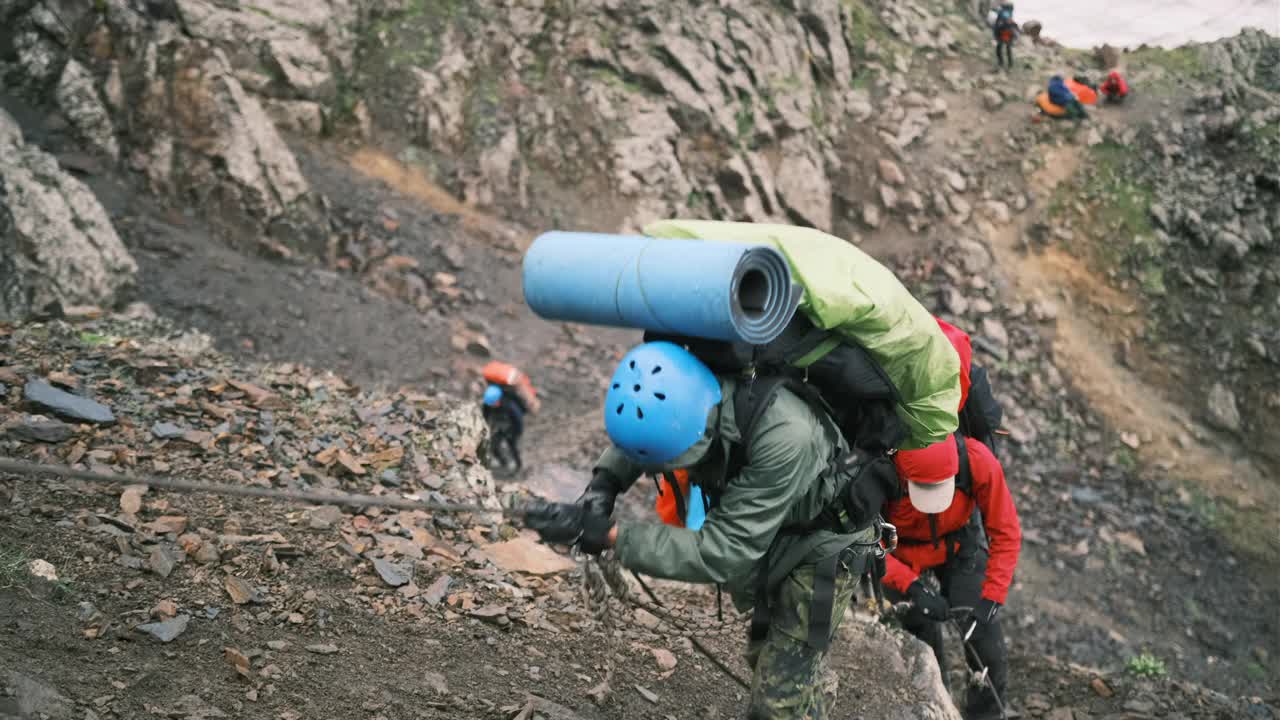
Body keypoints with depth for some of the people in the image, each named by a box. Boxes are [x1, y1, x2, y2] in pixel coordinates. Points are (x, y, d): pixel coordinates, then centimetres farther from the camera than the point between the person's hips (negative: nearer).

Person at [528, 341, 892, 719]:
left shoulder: (784, 436, -43)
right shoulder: (685, 399, -23)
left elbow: (721, 553, -39)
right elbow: (636, 432, 1)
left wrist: (610, 535, -41)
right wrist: (604, 482, -19)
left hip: (824, 536, -7)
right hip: (772, 534, 7)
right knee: (766, 656, 23)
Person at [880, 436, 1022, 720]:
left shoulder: (978, 461, -33)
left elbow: (1005, 532, -20)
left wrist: (991, 598, -25)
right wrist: (913, 587, -35)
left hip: (960, 545, 1)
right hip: (901, 554, -1)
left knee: (988, 652, -2)